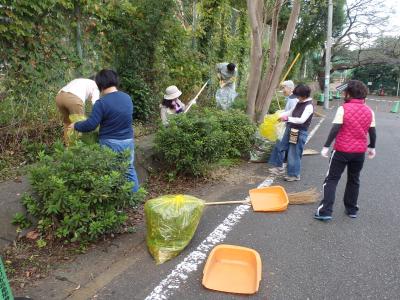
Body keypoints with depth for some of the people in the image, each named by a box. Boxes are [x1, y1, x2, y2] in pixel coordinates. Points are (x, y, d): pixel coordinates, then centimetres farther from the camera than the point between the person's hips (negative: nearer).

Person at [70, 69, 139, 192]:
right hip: (128, 141, 5)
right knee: (129, 170, 18)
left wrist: (75, 125, 1)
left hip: (110, 144, -5)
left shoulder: (102, 102, -17)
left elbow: (91, 125, -17)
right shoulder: (127, 98, 1)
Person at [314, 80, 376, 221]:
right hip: (360, 151, 5)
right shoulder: (369, 111, 4)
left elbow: (335, 129, -17)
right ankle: (351, 209, 28)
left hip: (342, 150, -5)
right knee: (354, 180, 19)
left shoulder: (343, 109, -12)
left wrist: (326, 146, -13)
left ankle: (325, 211, -5)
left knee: (332, 179, 1)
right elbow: (372, 132, 10)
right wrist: (372, 147, 23)